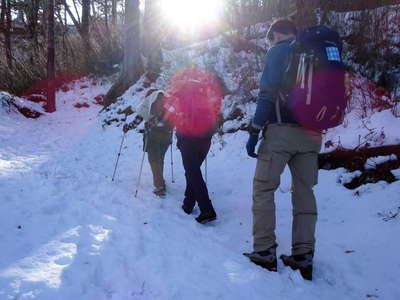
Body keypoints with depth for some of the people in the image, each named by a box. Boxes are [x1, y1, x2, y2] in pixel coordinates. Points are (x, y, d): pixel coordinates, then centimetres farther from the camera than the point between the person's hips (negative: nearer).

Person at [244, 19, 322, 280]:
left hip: (282, 130, -6)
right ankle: (303, 256, 7)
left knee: (263, 189, 3)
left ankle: (264, 252, 1)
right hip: (311, 134, 6)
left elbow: (267, 94, -9)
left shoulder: (278, 52, 0)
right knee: (304, 192, 8)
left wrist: (254, 132, -9)